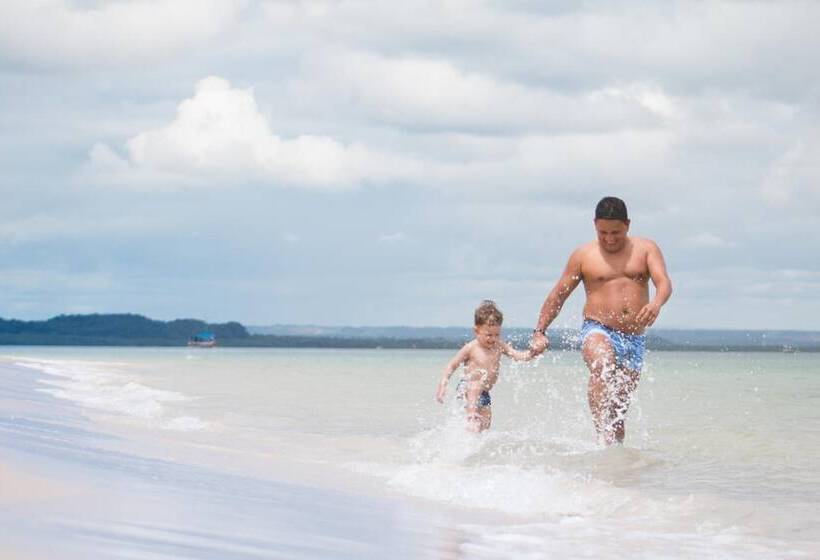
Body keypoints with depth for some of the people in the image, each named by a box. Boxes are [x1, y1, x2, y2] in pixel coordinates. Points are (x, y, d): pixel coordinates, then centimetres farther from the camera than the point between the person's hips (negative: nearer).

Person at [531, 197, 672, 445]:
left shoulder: (645, 249, 10)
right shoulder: (584, 255, 8)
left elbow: (664, 282, -5)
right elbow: (558, 295, 12)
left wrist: (656, 303, -29)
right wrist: (540, 331, 2)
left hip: (635, 339, 3)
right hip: (598, 330, -3)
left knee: (619, 408, 5)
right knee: (602, 366, -36)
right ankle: (605, 436, -47)